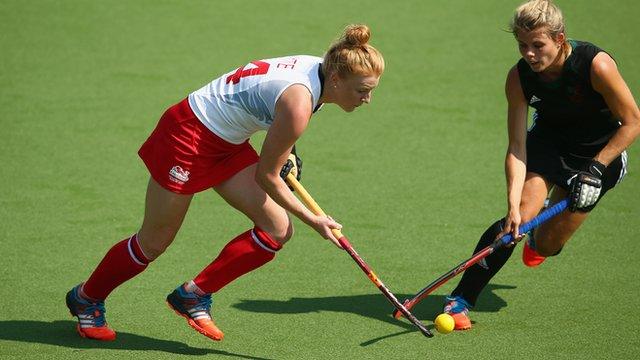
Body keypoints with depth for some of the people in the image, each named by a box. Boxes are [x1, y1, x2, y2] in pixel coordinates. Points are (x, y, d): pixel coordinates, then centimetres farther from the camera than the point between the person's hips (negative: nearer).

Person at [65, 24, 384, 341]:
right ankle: (86, 298, 30)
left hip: (228, 144, 9)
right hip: (188, 139, -9)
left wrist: (283, 152, 13)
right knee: (153, 244, 5)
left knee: (278, 231, -2)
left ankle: (193, 295, 10)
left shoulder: (320, 67, -8)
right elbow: (266, 177, -21)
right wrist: (313, 220, -12)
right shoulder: (299, 104, -33)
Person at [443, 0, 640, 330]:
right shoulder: (519, 77, -22)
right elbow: (517, 149, -21)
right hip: (547, 141, 1)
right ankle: (460, 299, -18)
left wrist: (595, 169, -23)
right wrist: (514, 207, -33)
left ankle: (537, 239, 36)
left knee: (548, 245, -5)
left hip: (601, 152, -1)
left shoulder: (597, 65, -31)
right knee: (520, 217, -23)